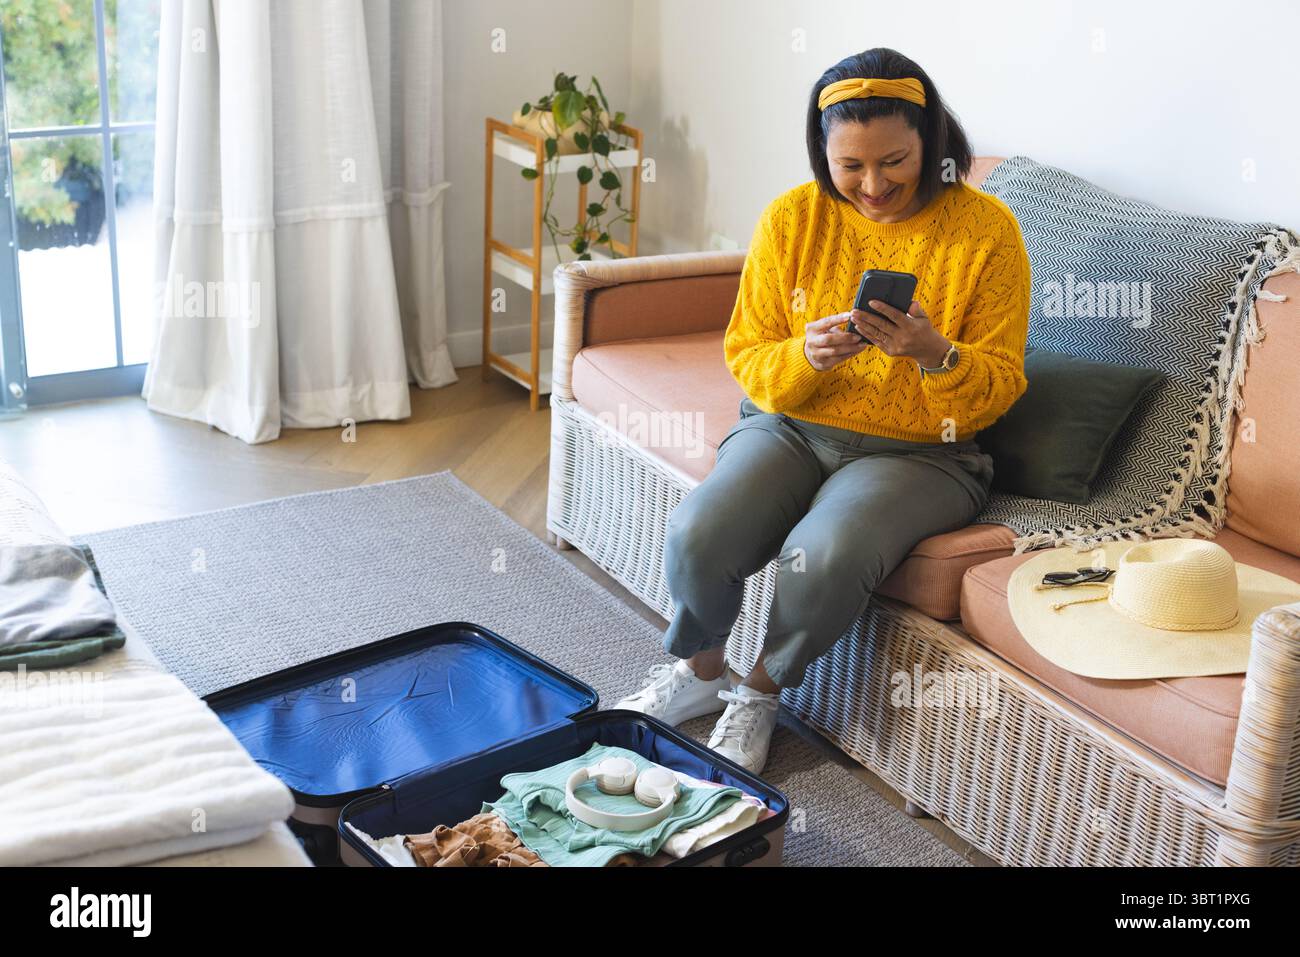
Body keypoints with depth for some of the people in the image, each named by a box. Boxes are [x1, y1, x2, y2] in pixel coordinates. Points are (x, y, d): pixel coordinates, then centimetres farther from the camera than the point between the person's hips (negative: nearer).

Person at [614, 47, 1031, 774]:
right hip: (790, 427, 3)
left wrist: (935, 355, -26)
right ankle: (702, 671, 9)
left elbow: (999, 388, -4)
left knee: (823, 555, -32)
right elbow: (746, 362, 2)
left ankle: (761, 694, 0)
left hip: (921, 451, -2)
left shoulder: (986, 229, -7)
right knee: (697, 536, -25)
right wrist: (805, 357, -21)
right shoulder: (792, 219, -1)